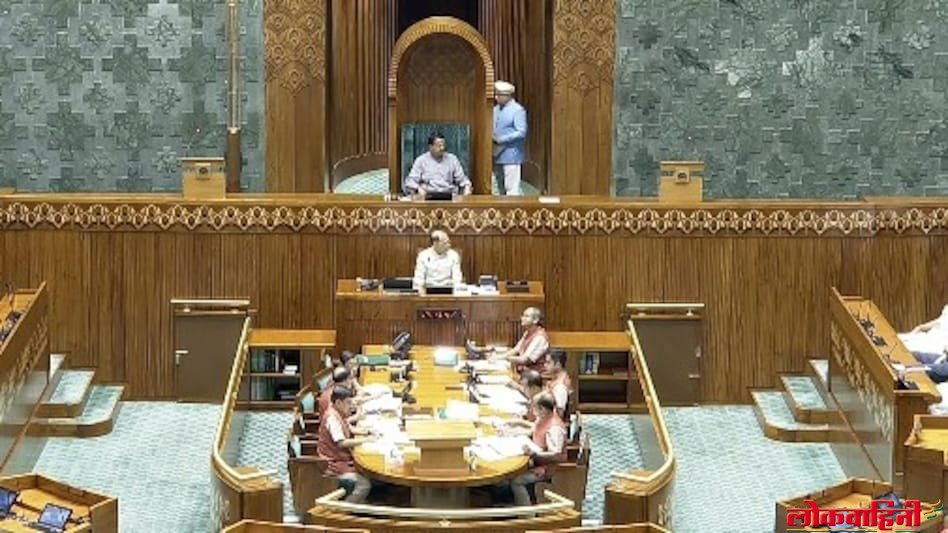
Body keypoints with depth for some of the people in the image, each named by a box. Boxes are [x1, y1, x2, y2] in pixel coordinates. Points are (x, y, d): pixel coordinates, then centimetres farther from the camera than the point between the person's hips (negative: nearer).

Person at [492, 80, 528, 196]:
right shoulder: (495, 110, 12)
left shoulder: (518, 110, -9)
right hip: (497, 155, 8)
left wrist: (501, 139, -17)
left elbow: (521, 133, -16)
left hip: (511, 156, -8)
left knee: (512, 189, -10)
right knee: (501, 189, 12)